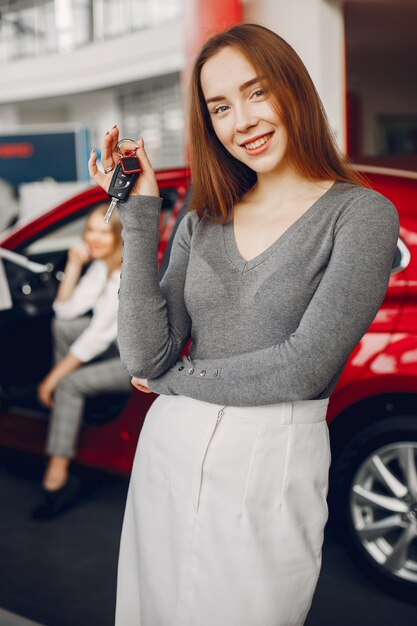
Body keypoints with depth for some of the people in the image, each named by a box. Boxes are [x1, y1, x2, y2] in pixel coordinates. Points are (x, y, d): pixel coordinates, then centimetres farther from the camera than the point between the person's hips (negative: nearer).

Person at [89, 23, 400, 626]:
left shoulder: (362, 214, -8)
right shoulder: (202, 224, 5)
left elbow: (305, 366, -16)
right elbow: (145, 357, -5)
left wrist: (175, 379, -5)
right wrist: (139, 215, -9)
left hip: (271, 468, -4)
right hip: (167, 452, 5)